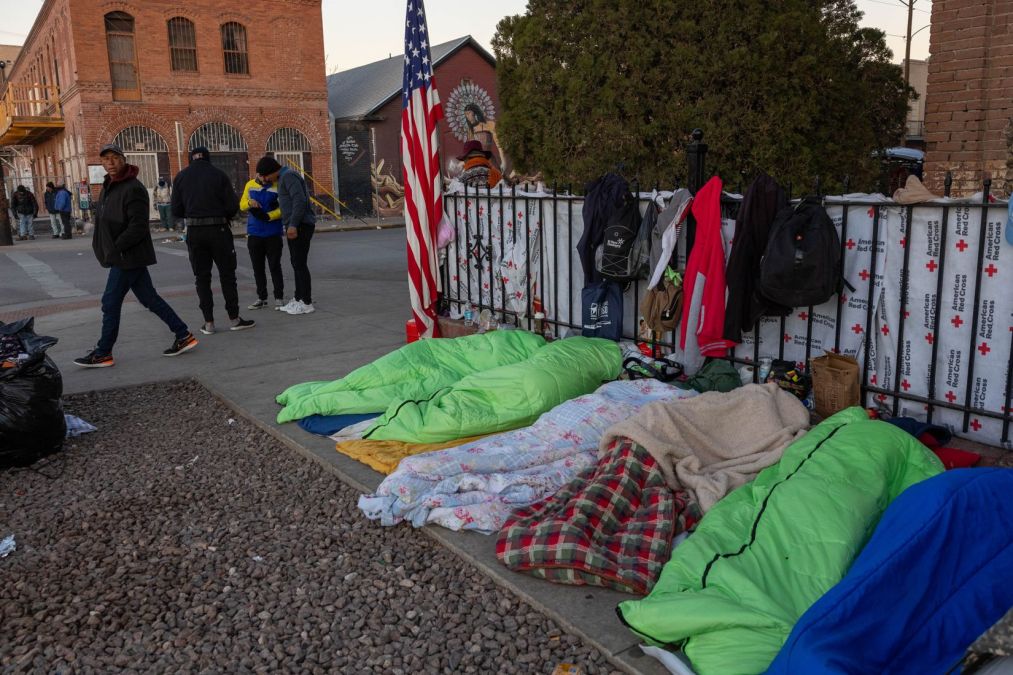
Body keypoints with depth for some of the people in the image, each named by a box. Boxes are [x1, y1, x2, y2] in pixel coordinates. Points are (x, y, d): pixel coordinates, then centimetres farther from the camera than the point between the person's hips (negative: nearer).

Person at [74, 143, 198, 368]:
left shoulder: (133, 189, -16)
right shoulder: (108, 187, 14)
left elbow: (138, 226, -21)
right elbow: (104, 221, 21)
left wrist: (115, 249, -19)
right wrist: (101, 247, 9)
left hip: (128, 257, -9)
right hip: (124, 257, 9)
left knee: (110, 303, -2)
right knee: (150, 299, 11)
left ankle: (103, 354, 10)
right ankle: (183, 336, 17)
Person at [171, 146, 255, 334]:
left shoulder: (181, 177, 4)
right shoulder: (218, 174, -4)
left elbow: (176, 210, 1)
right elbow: (233, 206, -9)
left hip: (194, 232, 2)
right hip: (218, 229, -2)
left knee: (201, 277, 9)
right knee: (227, 274, 7)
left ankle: (208, 322, 8)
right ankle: (234, 318, 8)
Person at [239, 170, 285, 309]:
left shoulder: (277, 187, -3)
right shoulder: (250, 185, 8)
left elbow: (284, 208, -8)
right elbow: (242, 205, 11)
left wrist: (268, 216, -20)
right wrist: (249, 203, -11)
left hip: (273, 234, -4)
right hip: (254, 234, 4)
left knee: (275, 266, 0)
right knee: (257, 268, 8)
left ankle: (279, 298, 7)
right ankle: (261, 298, 16)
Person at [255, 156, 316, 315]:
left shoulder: (289, 176, -12)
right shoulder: (284, 178, 20)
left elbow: (300, 200, -22)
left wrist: (293, 224, -26)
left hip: (300, 226, -10)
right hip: (295, 226, 10)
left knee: (300, 264, -8)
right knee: (296, 263, 13)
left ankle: (306, 303, -4)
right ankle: (299, 299, 19)